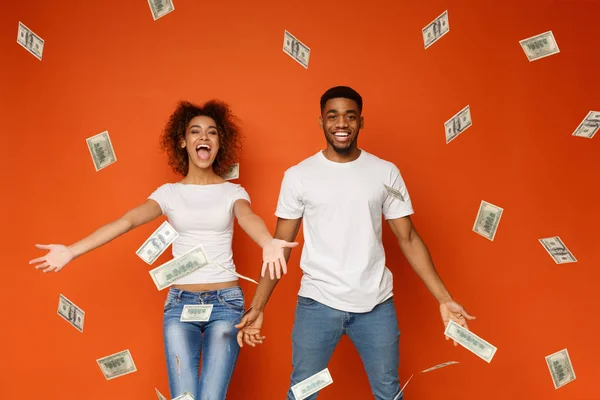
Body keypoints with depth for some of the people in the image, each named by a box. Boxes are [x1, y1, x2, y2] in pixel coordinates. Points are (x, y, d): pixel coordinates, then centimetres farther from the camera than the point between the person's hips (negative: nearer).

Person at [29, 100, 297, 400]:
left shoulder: (233, 192, 2)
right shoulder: (169, 193, 5)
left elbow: (248, 218, -20)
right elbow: (127, 221, -8)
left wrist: (268, 243, -44)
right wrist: (72, 251, -22)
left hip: (226, 302, -1)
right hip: (180, 303, 1)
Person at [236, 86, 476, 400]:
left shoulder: (386, 173, 1)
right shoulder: (298, 176, -1)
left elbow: (408, 239, 4)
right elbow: (280, 246, 2)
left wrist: (444, 298, -2)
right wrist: (257, 307, -4)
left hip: (376, 305, 1)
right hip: (317, 304, -1)